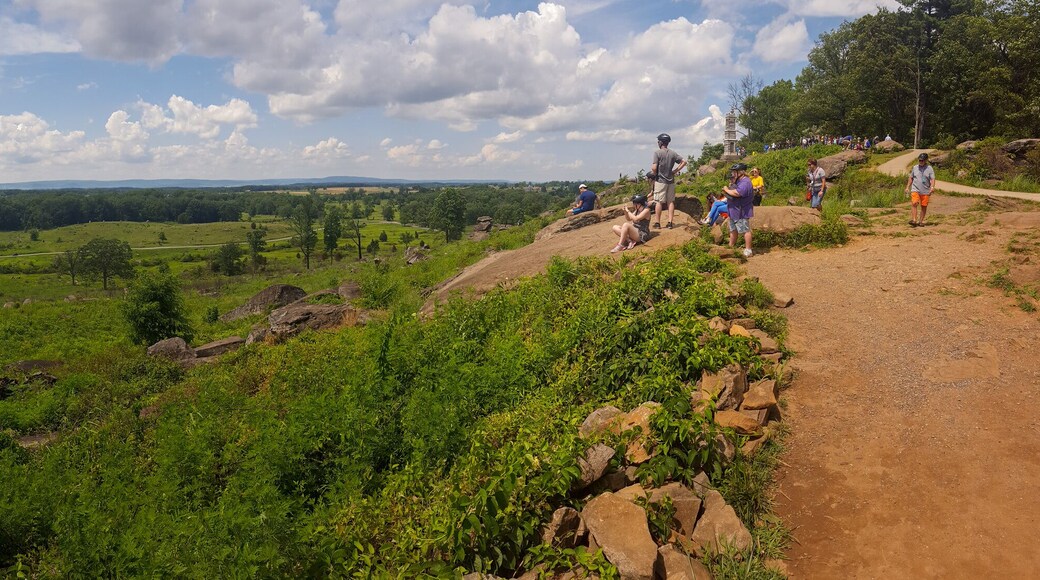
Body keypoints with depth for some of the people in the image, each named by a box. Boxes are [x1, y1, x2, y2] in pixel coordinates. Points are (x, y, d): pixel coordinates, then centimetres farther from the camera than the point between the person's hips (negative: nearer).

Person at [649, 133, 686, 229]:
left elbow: (654, 168, -16)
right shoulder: (673, 153, 6)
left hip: (660, 181, -5)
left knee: (659, 202, -1)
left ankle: (657, 222, 1)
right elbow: (684, 162, 5)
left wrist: (654, 175, 3)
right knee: (671, 201, 8)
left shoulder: (657, 153, -9)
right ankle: (670, 222, 7)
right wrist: (675, 171, 8)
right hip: (671, 181, 5)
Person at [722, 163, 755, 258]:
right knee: (733, 229, 19)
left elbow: (737, 193, -32)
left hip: (742, 212, -11)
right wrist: (730, 187, -1)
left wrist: (727, 190, -17)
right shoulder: (738, 181, 15)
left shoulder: (745, 182, -20)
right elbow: (733, 190, 21)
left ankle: (748, 251, 0)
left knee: (745, 230, -5)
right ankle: (731, 247, 30)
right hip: (734, 211, 11)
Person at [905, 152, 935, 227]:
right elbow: (911, 178, 18)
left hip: (925, 191, 0)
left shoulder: (929, 168, 2)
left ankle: (921, 221, 15)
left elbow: (932, 179, -5)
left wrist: (932, 187, -21)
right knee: (914, 204, -18)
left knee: (924, 206, 4)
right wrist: (908, 187, 14)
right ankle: (914, 220, -22)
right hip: (915, 190, 0)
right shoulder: (915, 167, 9)